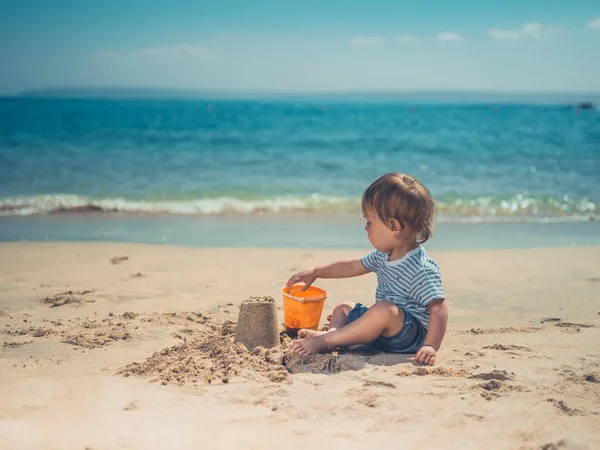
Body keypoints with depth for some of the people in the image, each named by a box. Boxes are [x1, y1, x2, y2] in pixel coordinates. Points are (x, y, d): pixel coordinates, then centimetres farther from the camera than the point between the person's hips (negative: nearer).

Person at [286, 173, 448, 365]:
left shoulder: (422, 270, -22)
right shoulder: (383, 256, 7)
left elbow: (439, 308, -25)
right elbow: (353, 266, 21)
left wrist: (430, 346, -35)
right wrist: (315, 273, 24)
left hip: (412, 333, -10)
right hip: (384, 329, 10)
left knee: (384, 309, -37)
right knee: (343, 308, 16)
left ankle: (326, 339, -31)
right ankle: (334, 332, -18)